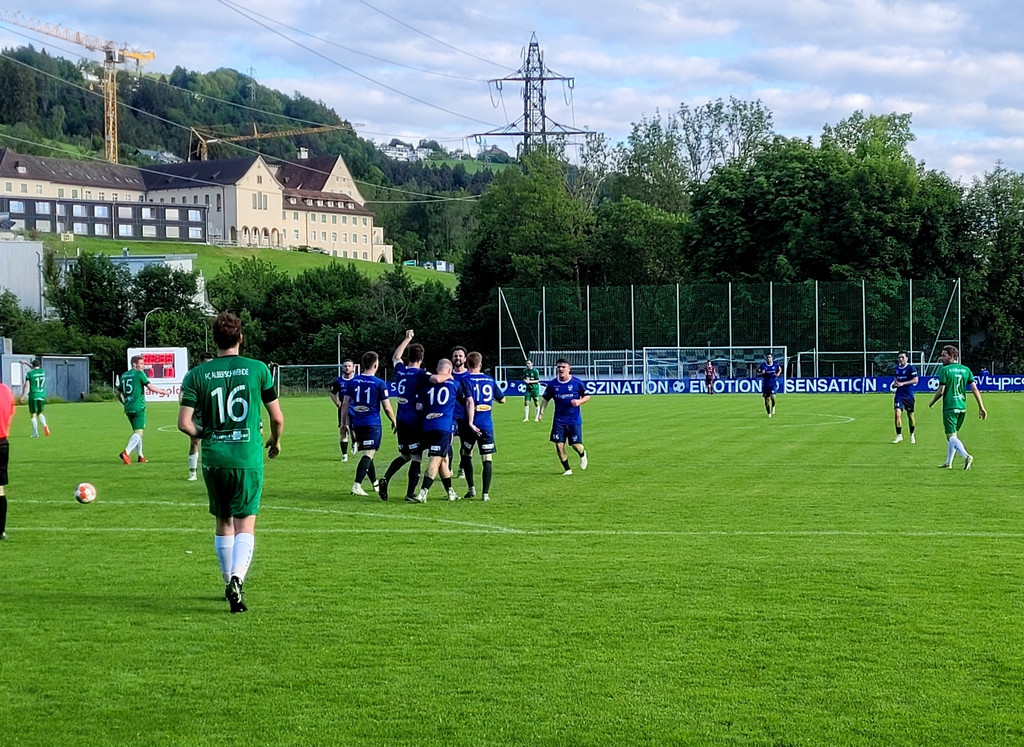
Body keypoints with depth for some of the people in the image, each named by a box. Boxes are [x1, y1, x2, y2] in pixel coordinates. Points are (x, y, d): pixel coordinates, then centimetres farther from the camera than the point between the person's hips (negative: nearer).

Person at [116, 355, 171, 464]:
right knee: (138, 432, -9)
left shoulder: (124, 376, 13)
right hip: (138, 408, -7)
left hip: (128, 409, 7)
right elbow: (150, 387, -9)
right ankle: (126, 452, -28)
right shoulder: (139, 374, -7)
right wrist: (164, 392, 5)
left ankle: (140, 456, 20)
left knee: (137, 431, 18)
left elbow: (118, 393, 18)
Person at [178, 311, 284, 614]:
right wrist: (275, 440, 24)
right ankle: (237, 579, -24)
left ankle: (230, 583, 27)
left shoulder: (197, 375, 0)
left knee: (223, 523, 18)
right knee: (245, 525, -2)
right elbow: (277, 418, 3)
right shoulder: (258, 369, -2)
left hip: (213, 460, 2)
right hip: (248, 459, -2)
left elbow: (184, 423, -5)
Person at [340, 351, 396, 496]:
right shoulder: (380, 384, -7)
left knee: (366, 453, 17)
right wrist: (394, 422, 10)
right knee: (368, 454, -7)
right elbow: (387, 408, -5)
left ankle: (375, 483, 31)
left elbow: (345, 404, 7)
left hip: (357, 423, 5)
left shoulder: (352, 382, 5)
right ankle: (356, 485, -19)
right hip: (372, 424, -5)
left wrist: (343, 423, 16)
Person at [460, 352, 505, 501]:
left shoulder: (467, 380, -7)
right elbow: (502, 400, 18)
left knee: (466, 455, 17)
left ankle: (471, 488, 14)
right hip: (487, 424, 3)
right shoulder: (490, 380, 7)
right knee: (487, 458, 2)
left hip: (472, 424, -2)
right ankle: (486, 493, -2)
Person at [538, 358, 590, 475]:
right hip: (559, 420, 2)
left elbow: (587, 396, 3)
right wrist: (541, 412, -1)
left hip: (574, 419, -2)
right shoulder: (552, 384, 0)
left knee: (576, 444, -2)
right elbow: (546, 399, 11)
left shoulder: (577, 382, -6)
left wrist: (579, 402, -16)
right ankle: (567, 469, 11)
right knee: (559, 445, -6)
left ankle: (582, 454, 36)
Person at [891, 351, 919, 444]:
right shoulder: (896, 369, 10)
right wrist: (895, 384, 2)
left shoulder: (911, 368, -7)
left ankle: (912, 435, 24)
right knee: (897, 413, -13)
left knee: (910, 415, 7)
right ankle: (899, 435, -8)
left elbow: (915, 380, -13)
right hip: (899, 394, 3)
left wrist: (902, 383, -19)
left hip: (909, 395, -3)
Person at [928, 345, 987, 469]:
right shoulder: (965, 369, 8)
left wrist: (932, 402, 7)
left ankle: (966, 456, -28)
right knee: (953, 434, 19)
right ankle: (948, 462, 22)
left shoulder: (945, 370, -8)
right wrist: (981, 407, 5)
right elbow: (974, 389, 4)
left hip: (950, 407, -6)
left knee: (951, 436, -7)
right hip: (962, 407, 6)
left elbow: (941, 390, -10)